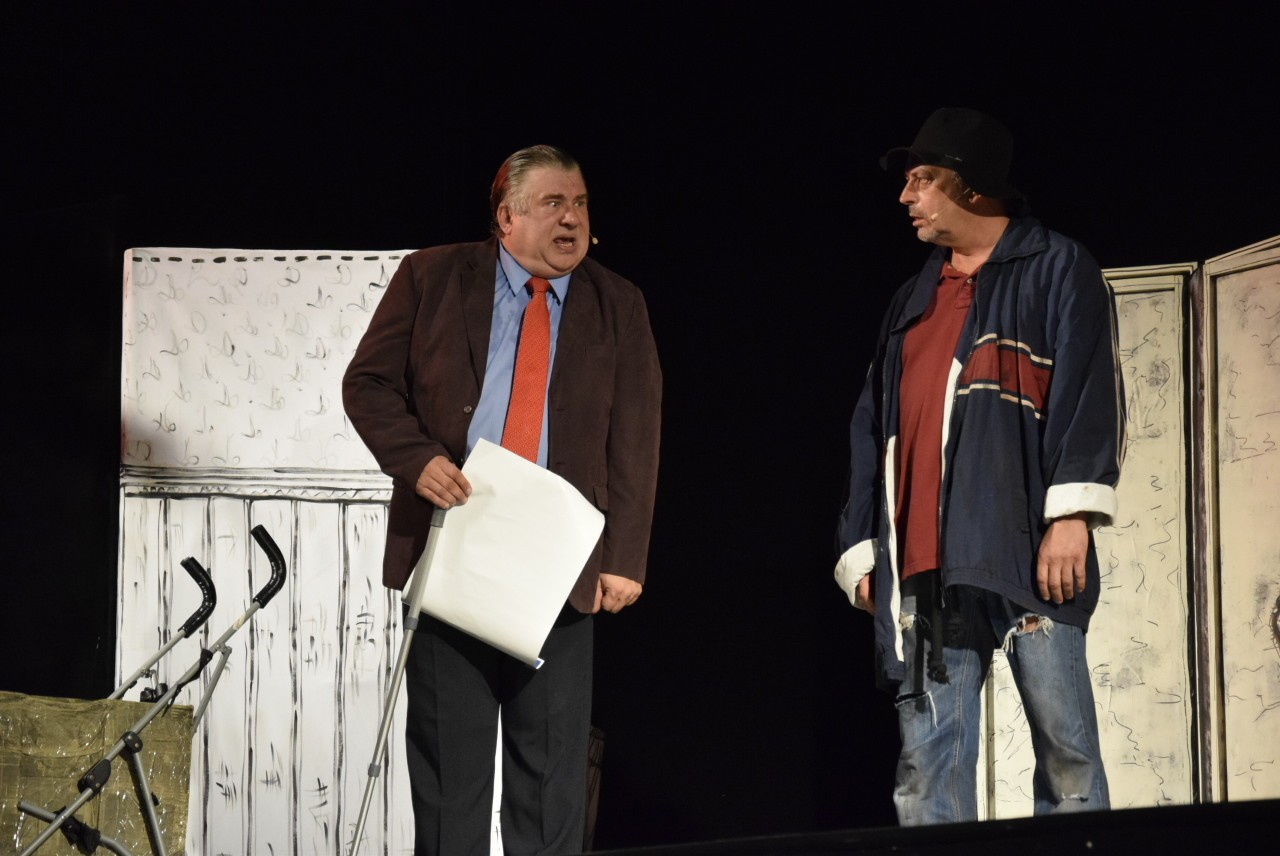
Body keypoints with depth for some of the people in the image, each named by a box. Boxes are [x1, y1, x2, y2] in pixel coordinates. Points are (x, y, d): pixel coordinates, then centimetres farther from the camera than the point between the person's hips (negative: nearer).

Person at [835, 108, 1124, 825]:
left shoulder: (1056, 269, 7)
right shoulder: (913, 302, 26)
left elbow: (1090, 391, -5)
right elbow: (874, 429, 24)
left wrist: (1072, 511, -17)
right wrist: (862, 549, 15)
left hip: (1023, 552, -6)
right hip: (923, 569, 6)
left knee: (1066, 749, -8)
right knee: (926, 767, 0)